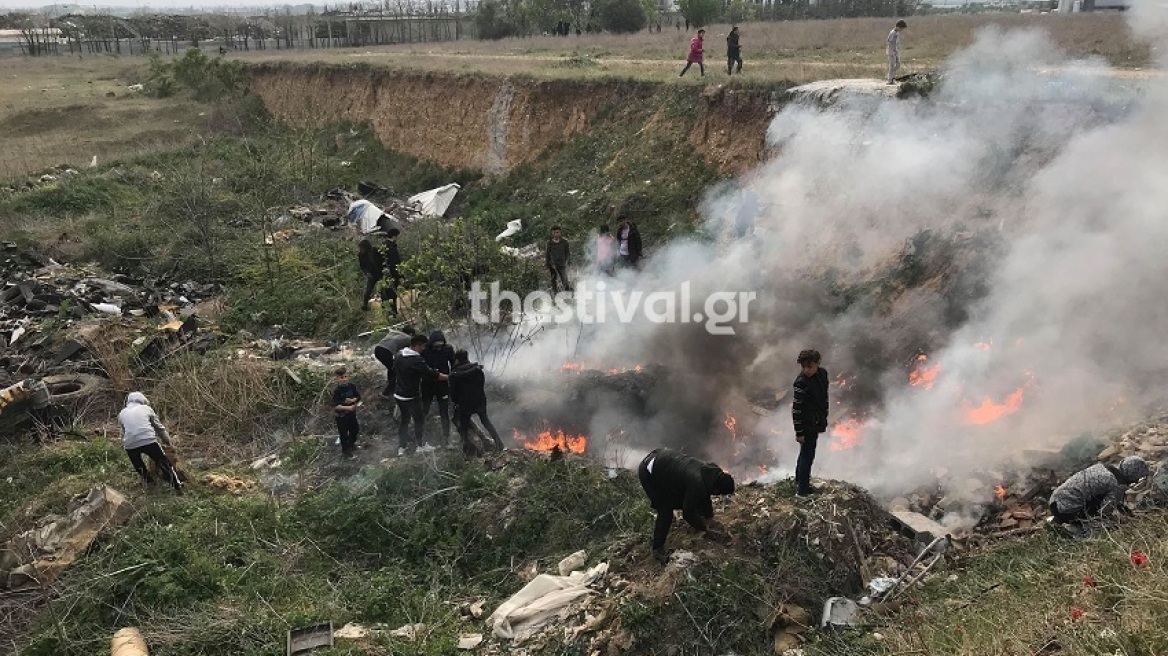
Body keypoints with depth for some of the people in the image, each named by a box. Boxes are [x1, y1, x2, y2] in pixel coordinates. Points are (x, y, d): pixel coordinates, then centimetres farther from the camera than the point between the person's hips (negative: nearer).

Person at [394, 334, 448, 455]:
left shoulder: (399, 354, 0)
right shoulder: (416, 360, -25)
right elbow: (431, 374, -21)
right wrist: (449, 377, -12)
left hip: (398, 395, 8)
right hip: (412, 397, -7)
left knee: (404, 419, 19)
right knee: (418, 420, 11)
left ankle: (402, 447, 22)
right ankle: (421, 445, 24)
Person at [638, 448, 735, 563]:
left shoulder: (709, 472, -5)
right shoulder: (697, 483, -30)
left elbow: (705, 495, 14)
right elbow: (688, 512, -18)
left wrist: (709, 518, 14)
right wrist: (706, 529, -7)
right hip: (648, 471, -9)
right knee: (665, 511, -7)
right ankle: (658, 550, 4)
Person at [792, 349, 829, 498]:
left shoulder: (823, 373, -1)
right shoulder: (801, 383, -26)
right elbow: (796, 409, -22)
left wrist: (824, 418, 19)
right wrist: (799, 432, -19)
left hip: (816, 422, 8)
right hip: (807, 425, -8)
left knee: (806, 453, 22)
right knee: (807, 455, 1)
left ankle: (799, 482, 39)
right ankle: (803, 489, 13)